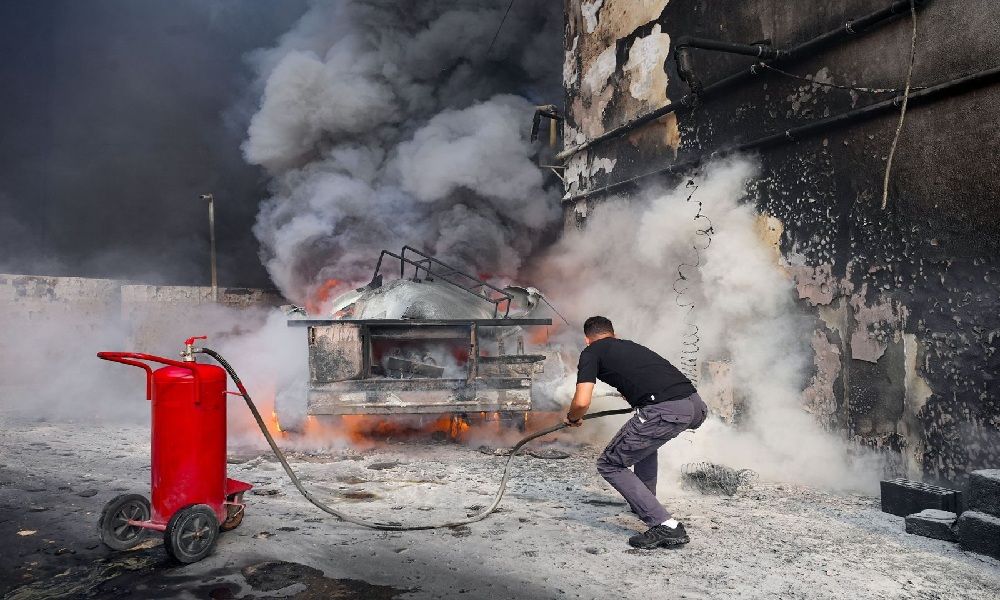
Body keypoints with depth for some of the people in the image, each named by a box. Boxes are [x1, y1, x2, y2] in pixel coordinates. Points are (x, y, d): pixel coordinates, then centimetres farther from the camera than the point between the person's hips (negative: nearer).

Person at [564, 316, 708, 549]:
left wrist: (573, 418, 21)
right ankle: (645, 502, 44)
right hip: (695, 405, 8)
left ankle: (666, 526, 1)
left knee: (610, 465, 10)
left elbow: (582, 402, -1)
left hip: (665, 412, -8)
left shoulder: (591, 352, 11)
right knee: (645, 438, 38)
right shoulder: (630, 345, 31)